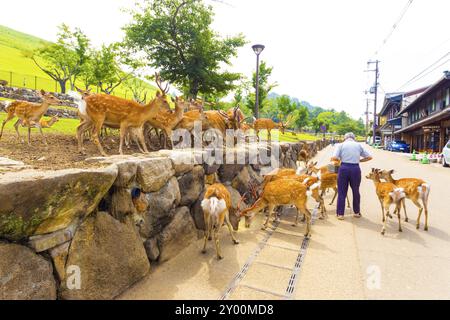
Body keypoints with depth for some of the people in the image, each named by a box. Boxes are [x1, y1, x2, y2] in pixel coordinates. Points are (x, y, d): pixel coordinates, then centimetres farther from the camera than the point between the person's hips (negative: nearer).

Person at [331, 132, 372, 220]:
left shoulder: (341, 145, 5)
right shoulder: (359, 145, 12)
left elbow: (334, 158, -8)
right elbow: (369, 157, 12)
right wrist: (359, 160, 18)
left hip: (344, 168, -2)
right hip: (356, 169, 2)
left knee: (342, 192, 7)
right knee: (356, 191, 17)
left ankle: (340, 214, 11)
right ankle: (357, 212, 29)